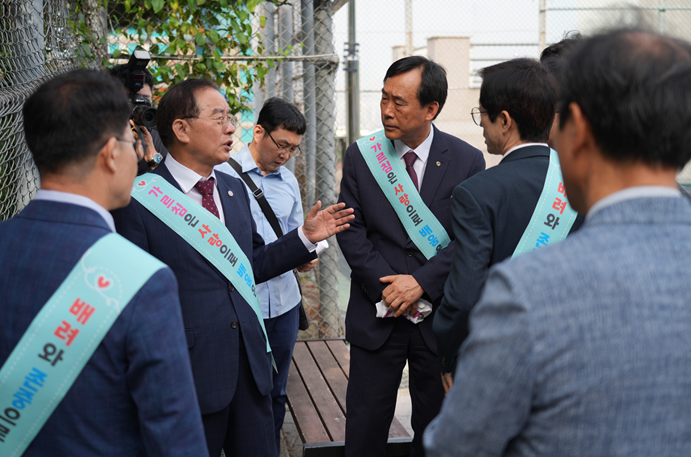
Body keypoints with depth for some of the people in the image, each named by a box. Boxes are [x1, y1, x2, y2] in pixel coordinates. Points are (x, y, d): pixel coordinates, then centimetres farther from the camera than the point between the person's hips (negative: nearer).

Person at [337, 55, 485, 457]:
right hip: (377, 315, 1)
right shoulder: (361, 156, 1)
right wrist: (385, 285, -12)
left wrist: (422, 282, -16)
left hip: (440, 315, 0)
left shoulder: (468, 160, -3)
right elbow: (351, 229, -1)